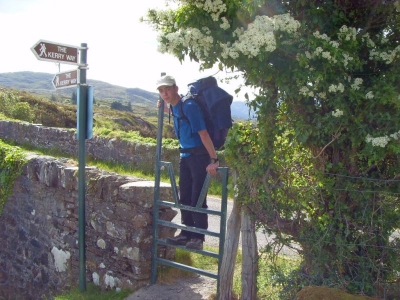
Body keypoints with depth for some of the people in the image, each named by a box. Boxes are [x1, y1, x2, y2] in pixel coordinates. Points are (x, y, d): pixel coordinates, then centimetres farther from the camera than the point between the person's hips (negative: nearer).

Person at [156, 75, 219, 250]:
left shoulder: (189, 106, -20)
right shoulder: (173, 107, 7)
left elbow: (203, 133, -24)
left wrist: (214, 160, -27)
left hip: (200, 156, -9)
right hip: (185, 156, 9)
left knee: (197, 198, -4)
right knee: (184, 197, 11)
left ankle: (198, 237, 8)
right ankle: (186, 234, 22)